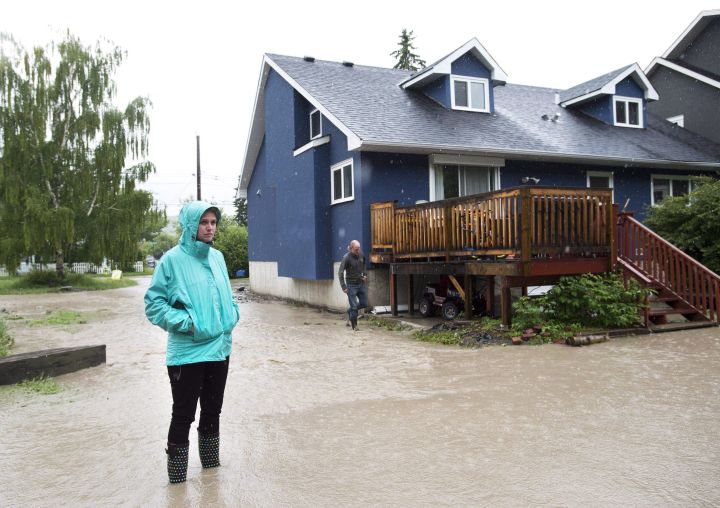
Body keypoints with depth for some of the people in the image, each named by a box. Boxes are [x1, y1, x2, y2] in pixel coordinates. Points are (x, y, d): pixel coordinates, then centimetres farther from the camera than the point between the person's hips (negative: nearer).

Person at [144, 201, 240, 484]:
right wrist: (185, 322, -19)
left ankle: (211, 464, 36)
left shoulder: (217, 257, 7)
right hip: (187, 352, -6)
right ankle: (177, 476, 19)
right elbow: (153, 303, -10)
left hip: (220, 348, 6)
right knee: (183, 415, 4)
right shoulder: (173, 259, -11)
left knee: (212, 410, 19)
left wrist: (232, 315, 3)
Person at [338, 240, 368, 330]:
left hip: (361, 283, 6)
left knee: (364, 303, 9)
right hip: (351, 285, -6)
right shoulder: (346, 258, -17)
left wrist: (365, 275, 8)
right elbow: (340, 273, -15)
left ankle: (350, 311, 33)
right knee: (354, 306, -4)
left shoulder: (361, 255, 0)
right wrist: (343, 287, -20)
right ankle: (354, 325, 10)